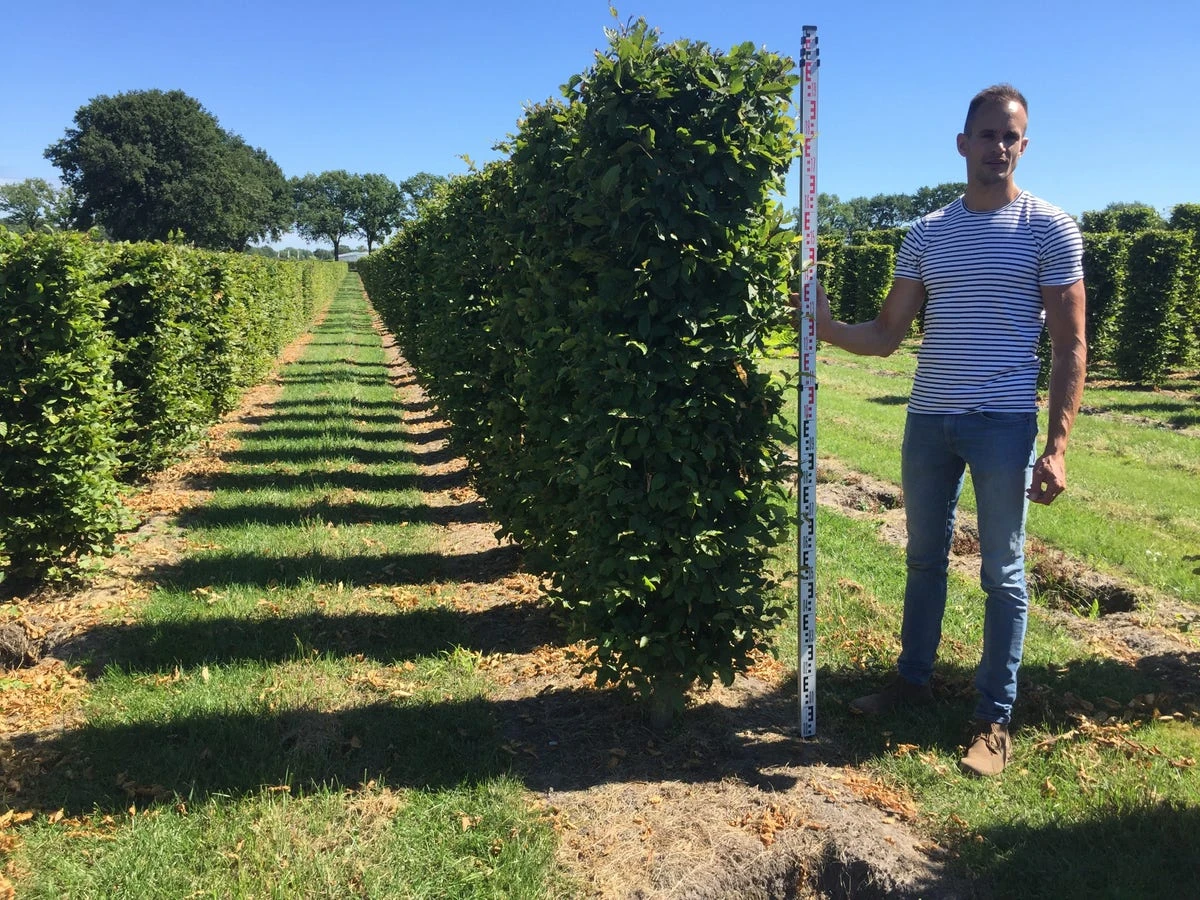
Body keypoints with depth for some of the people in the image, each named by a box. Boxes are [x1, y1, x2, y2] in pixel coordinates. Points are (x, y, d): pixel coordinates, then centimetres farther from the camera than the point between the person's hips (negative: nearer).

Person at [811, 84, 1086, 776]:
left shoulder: (1050, 228, -1)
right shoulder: (927, 234, 10)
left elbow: (1071, 345, -4)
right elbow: (888, 335, 9)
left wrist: (1058, 447, -12)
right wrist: (829, 328, -12)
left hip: (1005, 424, -4)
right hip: (928, 420, 4)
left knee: (1003, 575, 4)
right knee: (924, 560, 15)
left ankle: (996, 718, 17)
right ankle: (914, 681, 32)